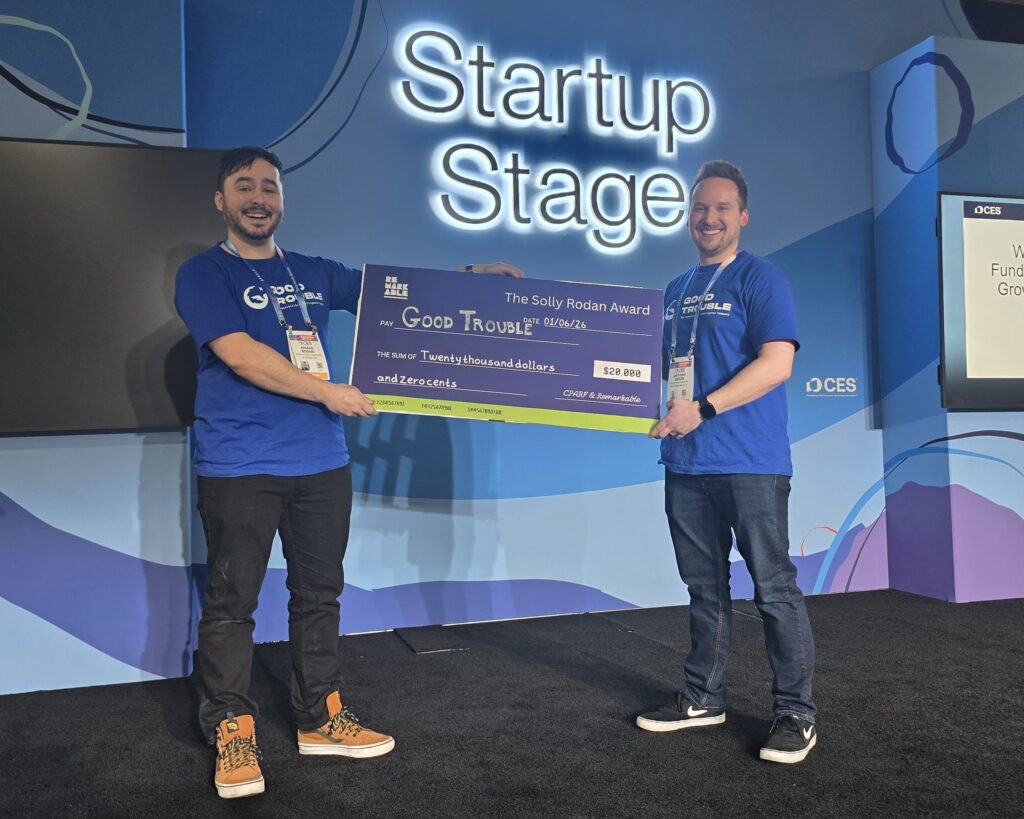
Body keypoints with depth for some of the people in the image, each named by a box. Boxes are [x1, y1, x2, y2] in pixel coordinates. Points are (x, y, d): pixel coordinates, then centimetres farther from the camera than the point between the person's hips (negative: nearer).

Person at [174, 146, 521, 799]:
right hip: (239, 468, -5)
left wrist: (469, 274, 8)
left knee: (319, 594, 12)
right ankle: (232, 732, 16)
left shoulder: (315, 273, 14)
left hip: (322, 462, 5)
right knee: (232, 601, 1)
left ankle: (321, 718, 26)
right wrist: (326, 392, -13)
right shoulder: (205, 274, -2)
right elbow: (239, 354, -15)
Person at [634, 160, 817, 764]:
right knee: (705, 585, 14)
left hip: (751, 463, -6)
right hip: (686, 463, 7)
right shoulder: (676, 290, 17)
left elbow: (777, 362, -15)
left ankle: (797, 713, 12)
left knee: (774, 588, 0)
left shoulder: (760, 278, -3)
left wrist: (702, 409, -19)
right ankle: (704, 698, 26)